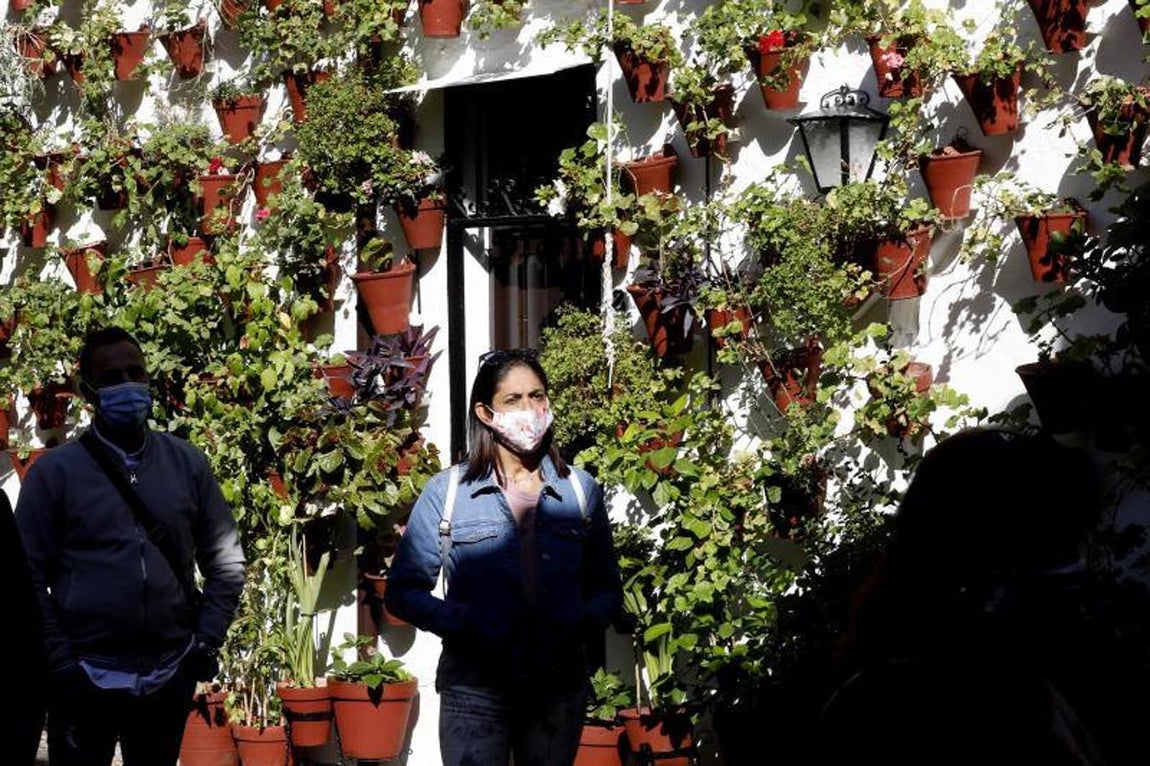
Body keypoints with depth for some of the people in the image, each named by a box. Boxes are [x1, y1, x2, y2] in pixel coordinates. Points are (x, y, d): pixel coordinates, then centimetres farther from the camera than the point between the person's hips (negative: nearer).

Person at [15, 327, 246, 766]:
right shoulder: (55, 472, -2)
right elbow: (30, 579, -4)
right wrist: (59, 665, -10)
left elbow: (226, 564, 10)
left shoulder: (187, 464, 6)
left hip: (170, 678, 2)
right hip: (86, 679, -2)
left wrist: (206, 643, 0)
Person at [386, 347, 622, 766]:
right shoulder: (446, 491, 1)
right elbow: (404, 590, 1)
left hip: (559, 688, 3)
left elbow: (606, 589, 14)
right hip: (475, 685, -3)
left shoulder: (580, 490, 9)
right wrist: (462, 625, -16)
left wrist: (581, 625, -8)